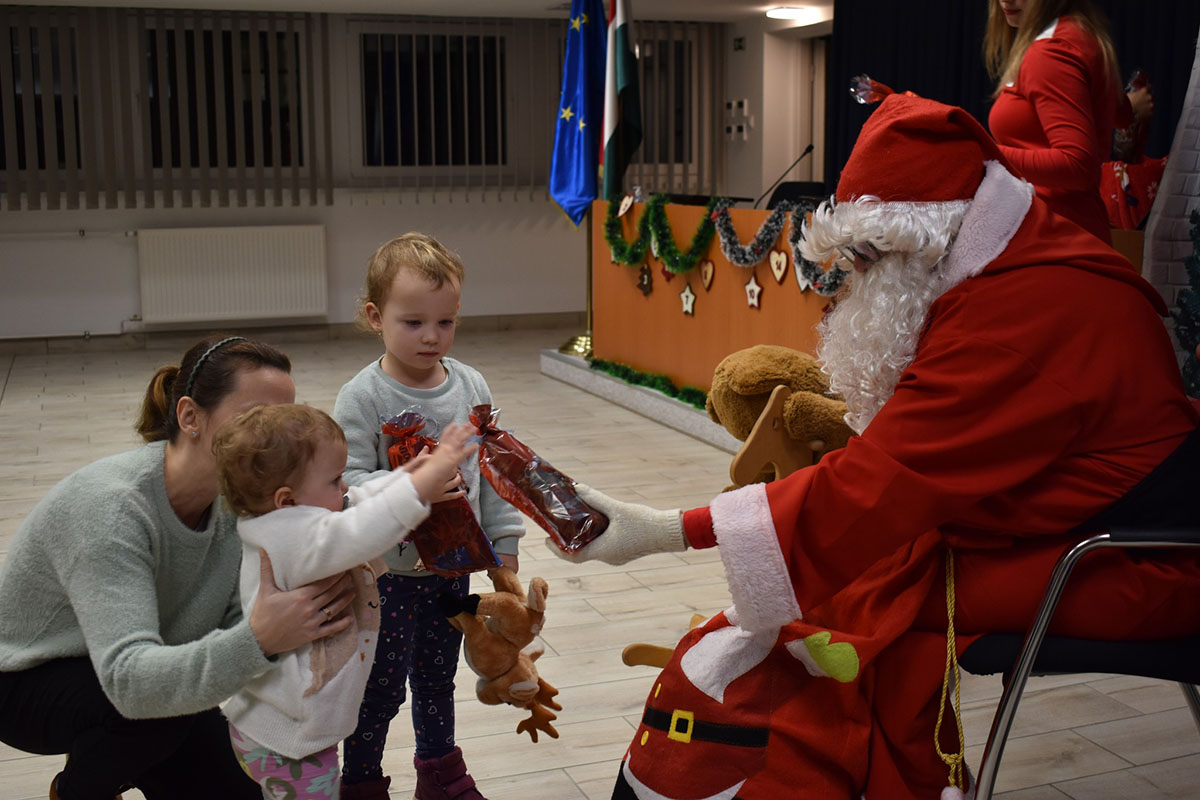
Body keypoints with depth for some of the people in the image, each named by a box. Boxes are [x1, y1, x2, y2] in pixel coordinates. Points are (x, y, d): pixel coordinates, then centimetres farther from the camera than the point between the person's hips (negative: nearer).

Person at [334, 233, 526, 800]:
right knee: (381, 688, 9)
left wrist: (504, 544, 6)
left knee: (438, 678, 22)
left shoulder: (471, 387, -1)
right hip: (389, 572, -4)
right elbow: (346, 481, -21)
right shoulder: (362, 397, -16)